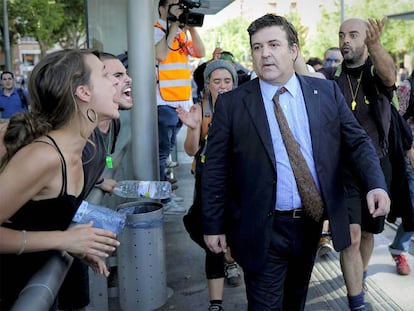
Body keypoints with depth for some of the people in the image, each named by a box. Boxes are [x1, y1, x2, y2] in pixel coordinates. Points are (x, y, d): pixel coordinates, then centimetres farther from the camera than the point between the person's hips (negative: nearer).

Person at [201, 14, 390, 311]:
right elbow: (215, 170, -5)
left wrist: (377, 184, -13)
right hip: (263, 230, -3)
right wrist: (213, 226, -4)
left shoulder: (327, 92, 1)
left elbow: (358, 140, 4)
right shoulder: (231, 103, -8)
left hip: (312, 222, 4)